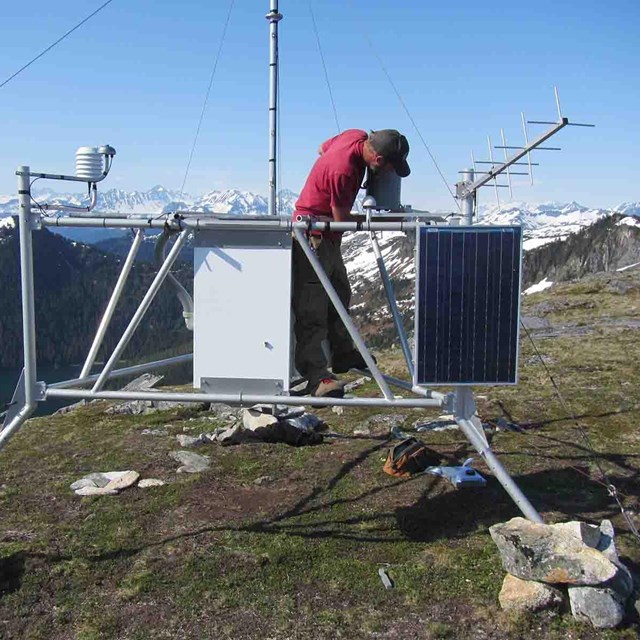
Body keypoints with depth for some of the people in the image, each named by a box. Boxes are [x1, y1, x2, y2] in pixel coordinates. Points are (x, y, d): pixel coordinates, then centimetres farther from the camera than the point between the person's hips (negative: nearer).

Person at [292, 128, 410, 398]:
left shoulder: (357, 136, -4)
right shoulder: (343, 169, -30)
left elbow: (323, 147, 18)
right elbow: (342, 219, -18)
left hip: (328, 236, 10)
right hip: (313, 235, -10)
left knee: (340, 293, 19)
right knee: (313, 307, -13)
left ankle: (343, 355, 33)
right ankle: (316, 375, -16)